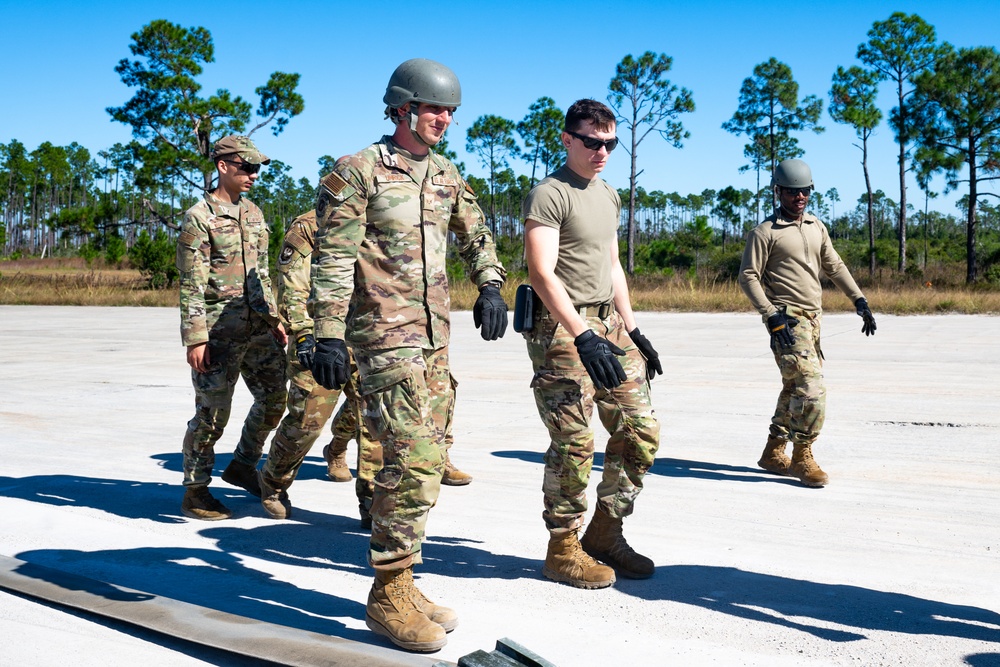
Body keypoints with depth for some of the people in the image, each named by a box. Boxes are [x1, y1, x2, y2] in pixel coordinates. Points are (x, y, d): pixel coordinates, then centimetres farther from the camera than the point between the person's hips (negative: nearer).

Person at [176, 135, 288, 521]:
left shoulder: (253, 213, 14)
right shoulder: (199, 217, -8)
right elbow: (191, 285, -12)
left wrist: (274, 319, 17)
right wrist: (195, 339, -17)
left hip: (257, 328, 7)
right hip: (218, 331, -7)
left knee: (275, 398, 10)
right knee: (212, 412, -4)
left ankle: (243, 465, 29)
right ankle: (195, 492, 10)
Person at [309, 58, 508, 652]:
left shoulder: (446, 176, 15)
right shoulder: (357, 172, -6)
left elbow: (476, 234, 28)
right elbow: (333, 259, -11)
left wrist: (490, 286, 11)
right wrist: (328, 334, -18)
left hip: (435, 336, 8)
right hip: (385, 335, -8)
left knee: (428, 463, 9)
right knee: (413, 461, -15)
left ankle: (401, 585, 20)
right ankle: (388, 596, -3)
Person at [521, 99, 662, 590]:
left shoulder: (609, 195, 18)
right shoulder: (549, 194, -9)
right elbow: (541, 273, -19)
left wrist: (632, 329, 20)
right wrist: (582, 336, -27)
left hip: (609, 323, 8)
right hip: (562, 328, -8)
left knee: (641, 430, 5)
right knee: (574, 442, -8)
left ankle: (604, 531, 20)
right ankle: (563, 549, 7)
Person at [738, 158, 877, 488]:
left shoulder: (817, 227, 14)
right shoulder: (765, 232, -6)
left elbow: (834, 266, 22)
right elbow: (748, 276, -9)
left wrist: (859, 301, 13)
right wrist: (771, 315, -18)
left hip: (813, 318, 8)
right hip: (786, 320, -8)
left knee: (795, 388, 12)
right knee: (811, 387, -15)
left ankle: (773, 453, 23)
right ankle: (802, 457, -4)